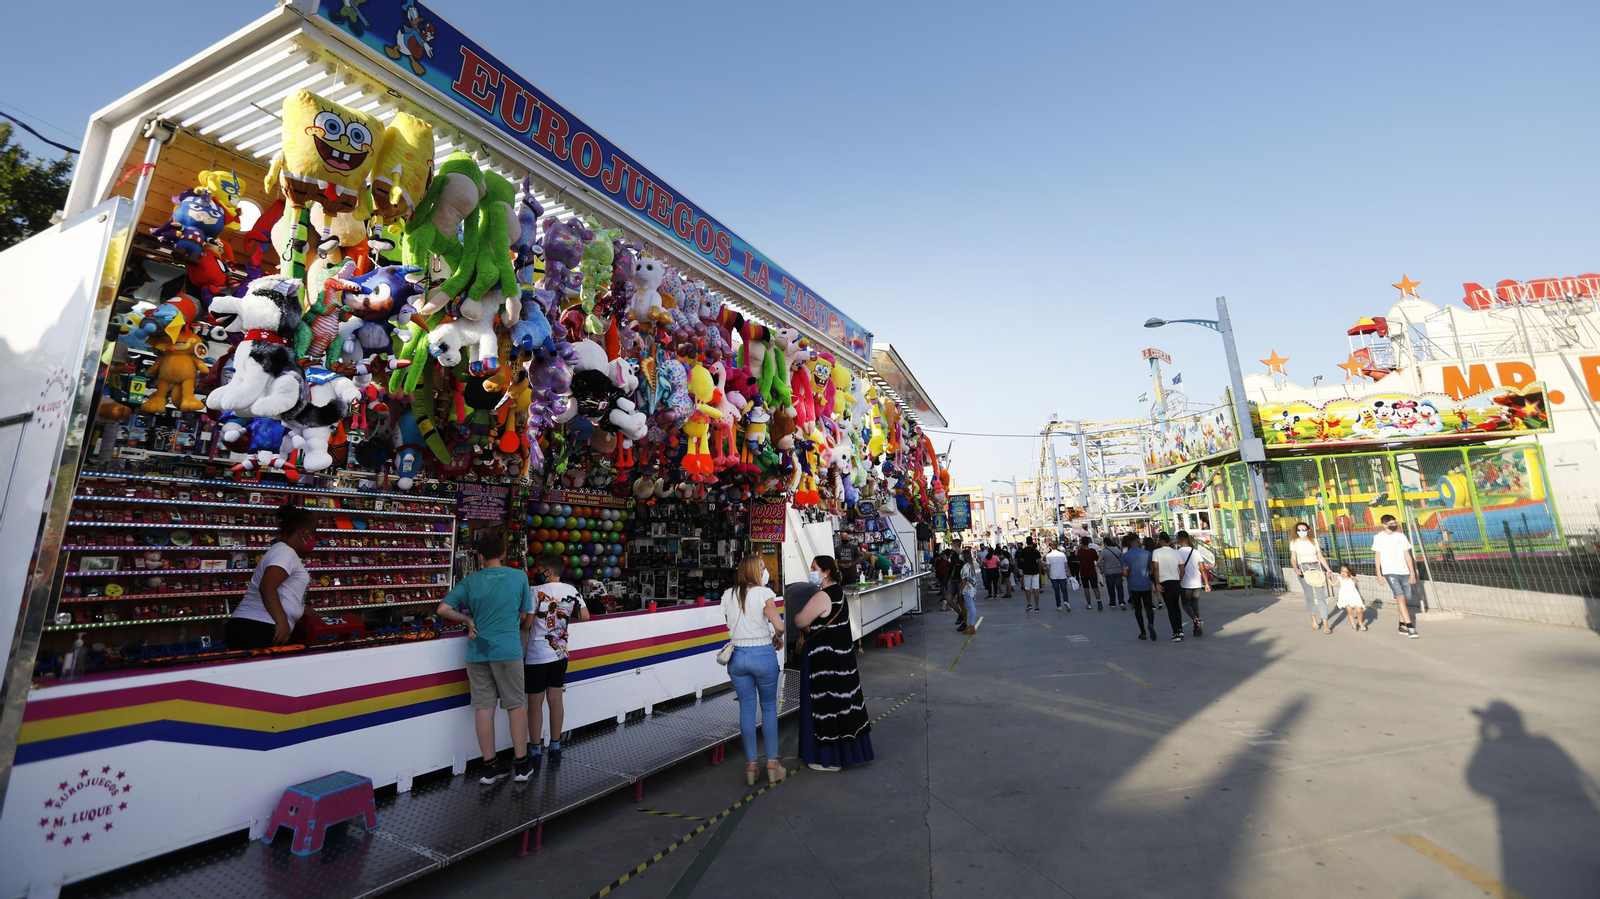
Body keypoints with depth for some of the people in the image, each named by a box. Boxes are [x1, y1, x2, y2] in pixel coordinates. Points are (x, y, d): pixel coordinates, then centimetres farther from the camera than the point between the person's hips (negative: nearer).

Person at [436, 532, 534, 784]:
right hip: (508, 650, -2)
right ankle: (521, 764, 15)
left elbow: (443, 609, -6)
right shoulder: (519, 577, 1)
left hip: (477, 650, 2)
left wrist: (468, 620, 8)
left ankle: (490, 766, 18)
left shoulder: (470, 581, 4)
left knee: (483, 707, 9)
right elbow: (526, 617, 7)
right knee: (516, 705, 8)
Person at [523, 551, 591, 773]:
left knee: (535, 702, 7)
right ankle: (555, 750, 22)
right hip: (560, 653, 5)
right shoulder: (571, 591, 0)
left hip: (537, 655, -5)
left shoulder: (537, 592, -16)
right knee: (555, 699, 12)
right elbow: (585, 617, 6)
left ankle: (535, 753, 16)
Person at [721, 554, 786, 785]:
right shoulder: (764, 593, -12)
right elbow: (779, 626, -17)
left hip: (737, 655, 4)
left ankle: (751, 766, 19)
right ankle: (772, 764, 17)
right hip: (762, 654, -4)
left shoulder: (727, 595, 3)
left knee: (746, 709, 12)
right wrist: (777, 638, 3)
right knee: (769, 707, 11)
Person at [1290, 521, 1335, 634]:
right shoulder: (1294, 542, 1)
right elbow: (1293, 558, -7)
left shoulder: (1314, 542, 8)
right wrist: (1296, 568, -24)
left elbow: (1320, 557, 11)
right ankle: (1314, 620, 16)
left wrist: (1328, 569, 2)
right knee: (1309, 596, 3)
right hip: (1303, 569, -1)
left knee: (1321, 596, -6)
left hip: (1316, 568, 1)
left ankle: (1325, 624, -8)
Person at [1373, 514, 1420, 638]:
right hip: (1390, 572, -4)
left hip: (1404, 572, 4)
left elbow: (1407, 555, 9)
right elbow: (1377, 556, 3)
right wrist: (1379, 574, -1)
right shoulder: (1379, 538, 1)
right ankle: (1409, 626, -18)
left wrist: (1412, 573, 4)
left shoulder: (1401, 536, 8)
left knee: (1406, 599, 6)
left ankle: (1402, 625, 18)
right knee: (1401, 597, -16)